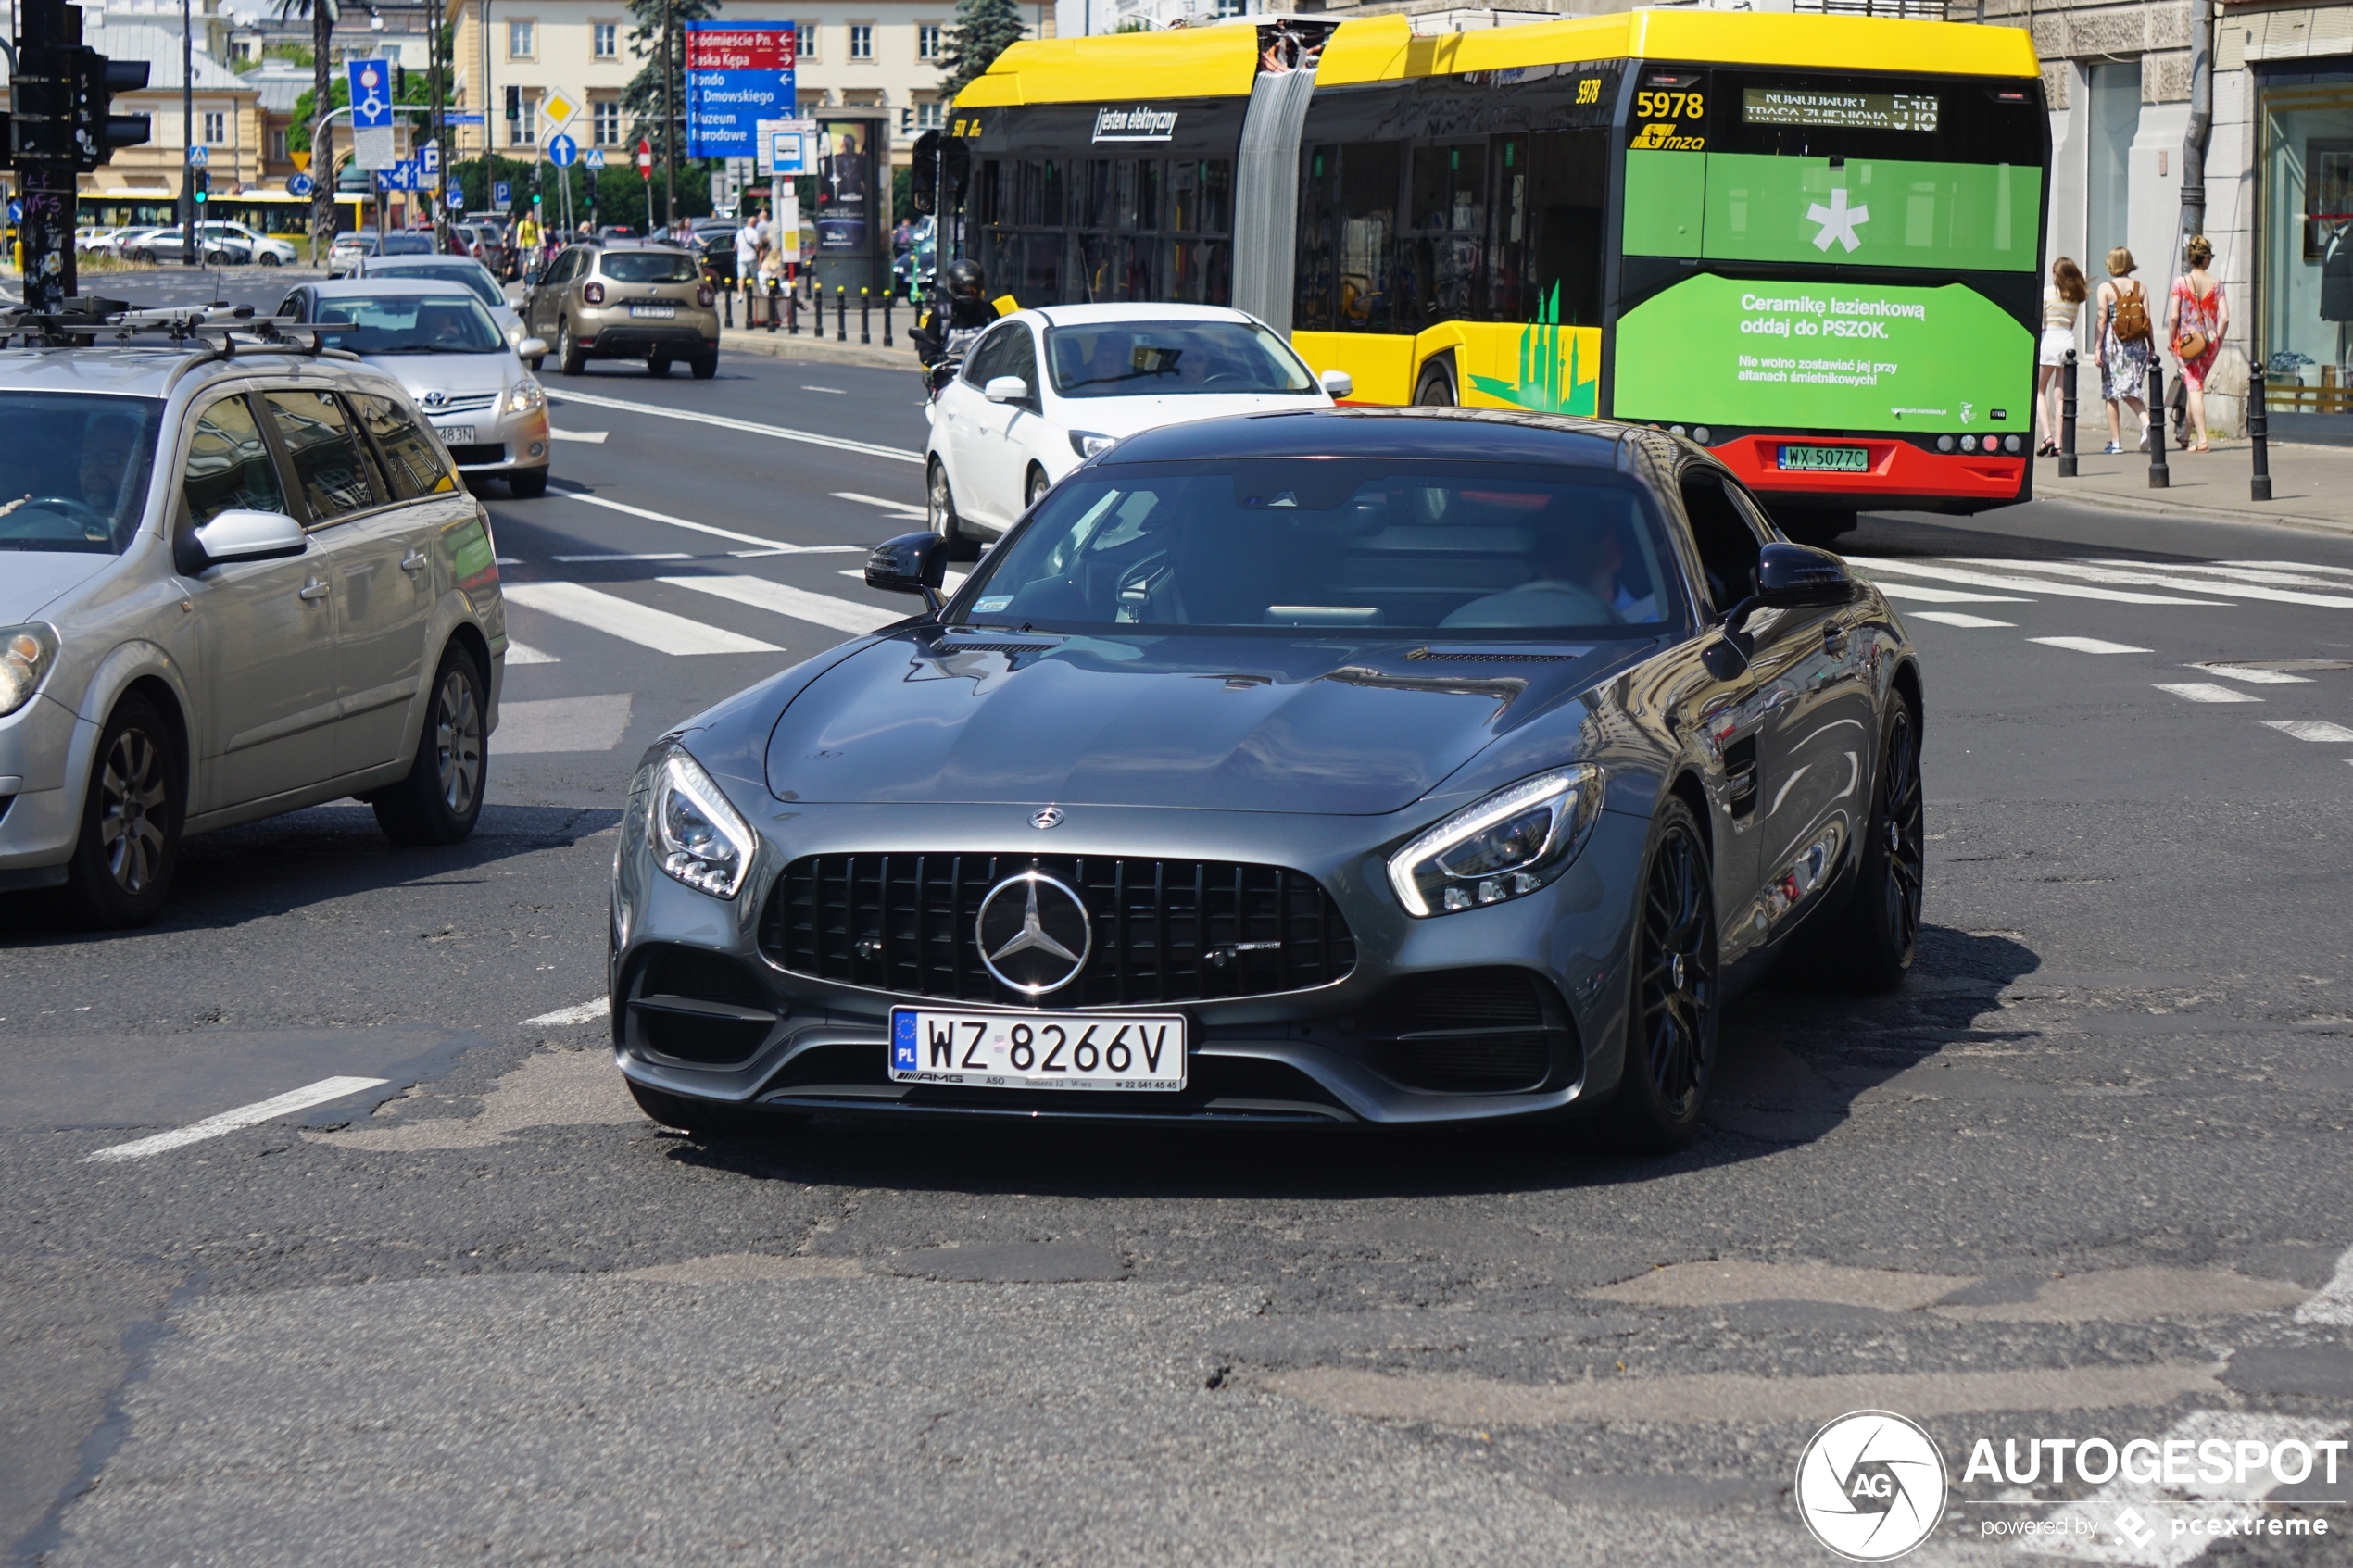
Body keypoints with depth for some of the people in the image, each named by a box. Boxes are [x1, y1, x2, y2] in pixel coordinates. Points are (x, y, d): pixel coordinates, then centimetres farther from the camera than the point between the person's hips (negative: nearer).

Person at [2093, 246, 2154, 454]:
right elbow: (2147, 319, 2)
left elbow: (2102, 320, -8)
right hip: (2137, 344, 3)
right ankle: (2146, 422, -18)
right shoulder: (2140, 287, 4)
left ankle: (2115, 442, 5)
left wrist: (2097, 347, -5)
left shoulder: (2105, 288, -4)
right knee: (2132, 391, 11)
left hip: (2113, 343, -3)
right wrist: (2152, 347, 8)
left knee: (2111, 394, 6)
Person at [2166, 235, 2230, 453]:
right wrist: (2217, 341, 9)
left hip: (2187, 341, -3)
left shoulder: (2180, 283, -8)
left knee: (2194, 388, -1)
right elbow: (2225, 318, -5)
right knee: (2197, 385, 19)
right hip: (2210, 342, 3)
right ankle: (2186, 433, 30)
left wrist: (2171, 342, 2)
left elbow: (2173, 317, -11)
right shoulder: (2216, 283, -3)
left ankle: (2202, 439, -9)